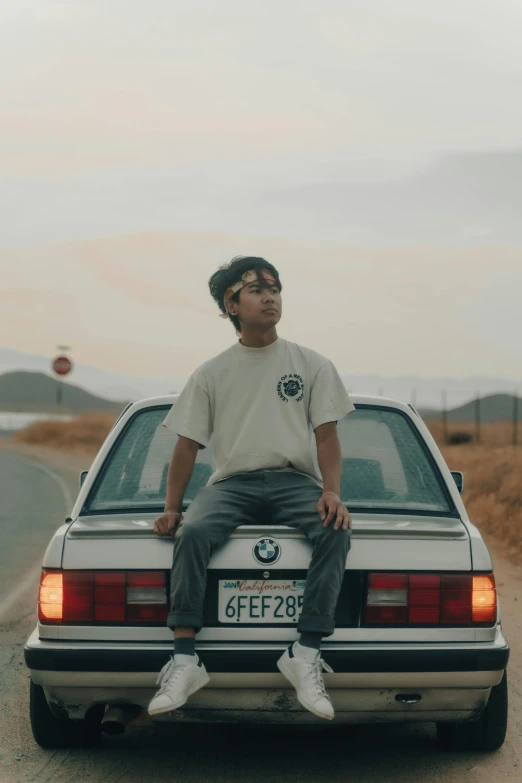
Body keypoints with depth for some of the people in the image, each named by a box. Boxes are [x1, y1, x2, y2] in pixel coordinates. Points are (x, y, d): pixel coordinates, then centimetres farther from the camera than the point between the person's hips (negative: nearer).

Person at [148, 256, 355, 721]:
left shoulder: (311, 365, 12)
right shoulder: (211, 374, 13)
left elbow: (327, 435, 6)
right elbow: (187, 445, 12)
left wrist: (332, 492, -11)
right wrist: (172, 507, 0)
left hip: (295, 480, 0)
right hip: (232, 482, 0)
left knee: (335, 532, -34)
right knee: (193, 532, -34)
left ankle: (306, 655, -34)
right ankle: (185, 661, -36)